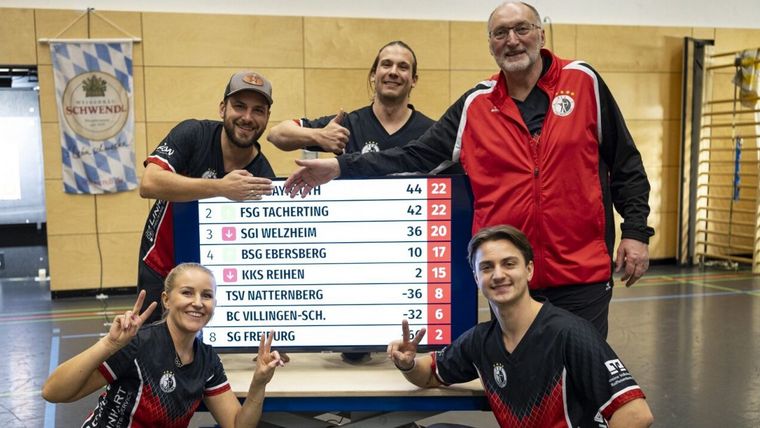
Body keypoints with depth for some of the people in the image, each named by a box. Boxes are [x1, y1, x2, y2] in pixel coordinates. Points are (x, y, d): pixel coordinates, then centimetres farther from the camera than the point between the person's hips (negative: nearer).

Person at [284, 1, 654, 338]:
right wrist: (340, 167, -8)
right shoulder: (476, 106, 4)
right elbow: (416, 156, 1)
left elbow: (625, 163, 5)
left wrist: (635, 231, -2)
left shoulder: (584, 82, 0)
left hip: (582, 271, -2)